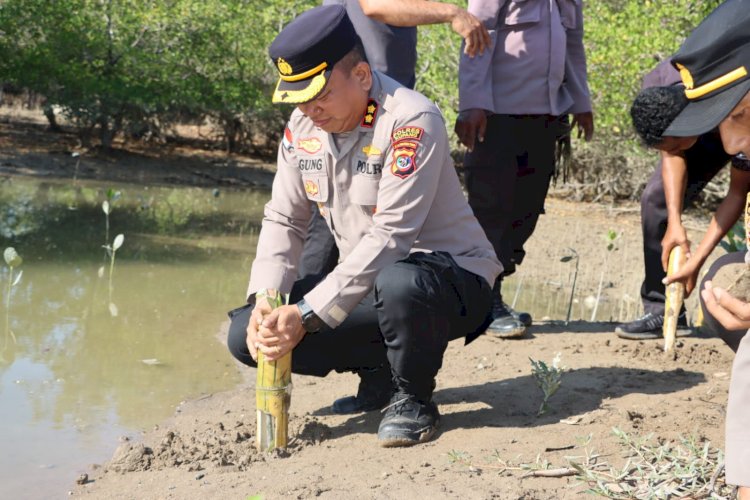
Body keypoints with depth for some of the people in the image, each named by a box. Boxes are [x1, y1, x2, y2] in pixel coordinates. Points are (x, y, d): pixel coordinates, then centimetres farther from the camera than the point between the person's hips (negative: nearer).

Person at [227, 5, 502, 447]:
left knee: (399, 285, -42)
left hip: (454, 278, -7)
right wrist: (265, 303, -13)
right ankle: (380, 372, 11)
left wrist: (307, 313, -33)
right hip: (365, 282, 7)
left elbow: (389, 237, -29)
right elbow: (284, 221, 5)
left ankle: (413, 399, -11)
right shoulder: (303, 125, -1)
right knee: (248, 335, -7)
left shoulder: (411, 121, -23)